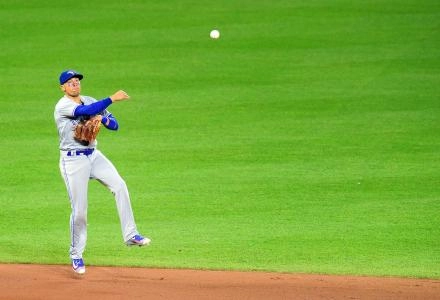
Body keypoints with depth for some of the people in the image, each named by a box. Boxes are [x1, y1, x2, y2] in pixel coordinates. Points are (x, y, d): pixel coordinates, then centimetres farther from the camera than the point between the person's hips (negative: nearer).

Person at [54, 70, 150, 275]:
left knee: (119, 185, -16)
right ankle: (76, 255, 12)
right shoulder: (63, 106, -12)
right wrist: (113, 99, -33)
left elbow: (114, 125, 7)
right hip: (73, 160, -6)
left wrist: (102, 118, -15)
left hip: (93, 155, 6)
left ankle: (130, 235, -14)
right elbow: (86, 111, -31)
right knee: (79, 210, -4)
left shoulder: (91, 102, 10)